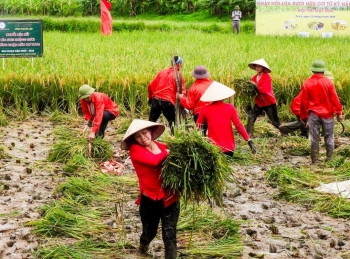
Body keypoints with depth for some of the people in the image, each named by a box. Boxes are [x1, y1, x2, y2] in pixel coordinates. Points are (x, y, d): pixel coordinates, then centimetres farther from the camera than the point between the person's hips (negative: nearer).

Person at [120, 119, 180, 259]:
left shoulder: (163, 147, 4)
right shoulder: (135, 149, -8)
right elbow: (154, 160, -24)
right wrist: (168, 152, -11)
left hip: (169, 197, 1)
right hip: (150, 199, -1)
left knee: (170, 235, -4)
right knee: (150, 232, 20)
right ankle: (143, 245, 55)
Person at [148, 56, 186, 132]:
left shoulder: (162, 72, 13)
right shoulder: (179, 76, 0)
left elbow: (151, 85, 13)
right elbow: (181, 92, -7)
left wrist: (150, 97, 24)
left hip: (156, 100, 4)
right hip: (168, 102, -4)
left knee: (151, 122, 15)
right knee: (173, 123, 8)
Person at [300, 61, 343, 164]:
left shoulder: (307, 83, -2)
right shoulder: (328, 82, -6)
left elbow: (304, 102, 2)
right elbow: (334, 99, -4)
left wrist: (304, 117, 10)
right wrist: (339, 113, 5)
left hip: (313, 114, 1)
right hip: (327, 114, -1)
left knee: (314, 139, 4)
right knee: (329, 137, 8)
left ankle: (314, 161, 6)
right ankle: (329, 159, 9)